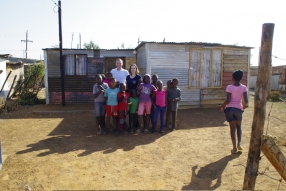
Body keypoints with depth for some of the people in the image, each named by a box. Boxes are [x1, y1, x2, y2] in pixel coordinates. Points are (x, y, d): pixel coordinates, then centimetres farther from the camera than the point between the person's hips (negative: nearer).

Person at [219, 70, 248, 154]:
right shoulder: (243, 87, -2)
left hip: (229, 108, -1)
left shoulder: (229, 87, -8)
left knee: (232, 128, 7)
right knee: (239, 126, 24)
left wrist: (222, 106, 4)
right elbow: (246, 100, -7)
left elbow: (228, 100, -13)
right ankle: (239, 143, 11)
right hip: (238, 109, 1)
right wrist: (243, 106, 13)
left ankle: (234, 148, 9)